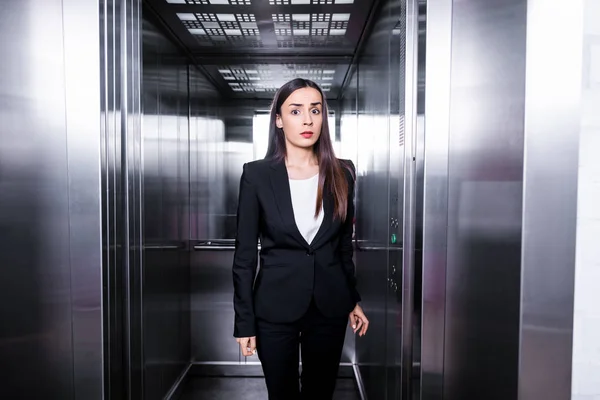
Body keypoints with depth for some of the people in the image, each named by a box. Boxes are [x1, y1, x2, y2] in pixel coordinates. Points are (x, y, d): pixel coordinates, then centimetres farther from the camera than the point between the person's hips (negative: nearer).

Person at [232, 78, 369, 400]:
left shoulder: (341, 173, -1)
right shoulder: (257, 174, -9)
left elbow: (344, 243, 9)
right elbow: (244, 254, -6)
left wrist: (353, 300, 13)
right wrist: (244, 322, -6)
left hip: (329, 307, 3)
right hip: (275, 308, -2)